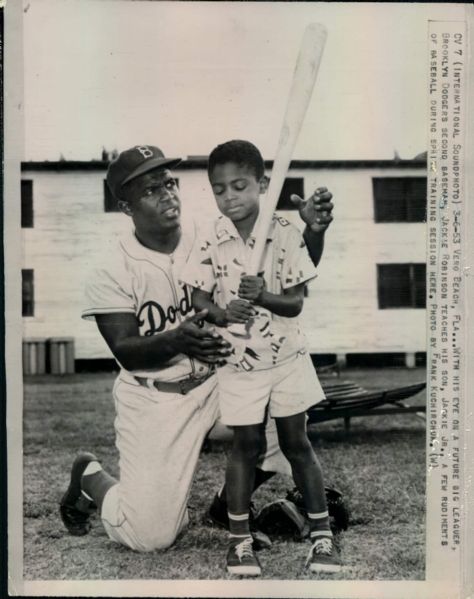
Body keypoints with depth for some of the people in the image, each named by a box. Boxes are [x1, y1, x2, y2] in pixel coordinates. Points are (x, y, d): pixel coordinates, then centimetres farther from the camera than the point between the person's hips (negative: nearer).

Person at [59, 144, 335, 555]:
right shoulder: (112, 270, -14)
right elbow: (126, 352, -18)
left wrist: (314, 230, -31)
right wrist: (177, 341, -38)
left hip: (219, 378, 4)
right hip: (154, 399, -3)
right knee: (150, 534, -6)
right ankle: (91, 478, 28)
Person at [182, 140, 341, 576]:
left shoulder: (286, 234, -10)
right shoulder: (211, 242, -9)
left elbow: (296, 302, -10)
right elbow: (199, 300, -5)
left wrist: (263, 296, -29)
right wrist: (223, 312, -26)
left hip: (287, 358, 0)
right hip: (239, 363, 0)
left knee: (297, 443, 9)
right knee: (247, 445, 8)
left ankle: (322, 532, 20)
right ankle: (239, 536, 22)